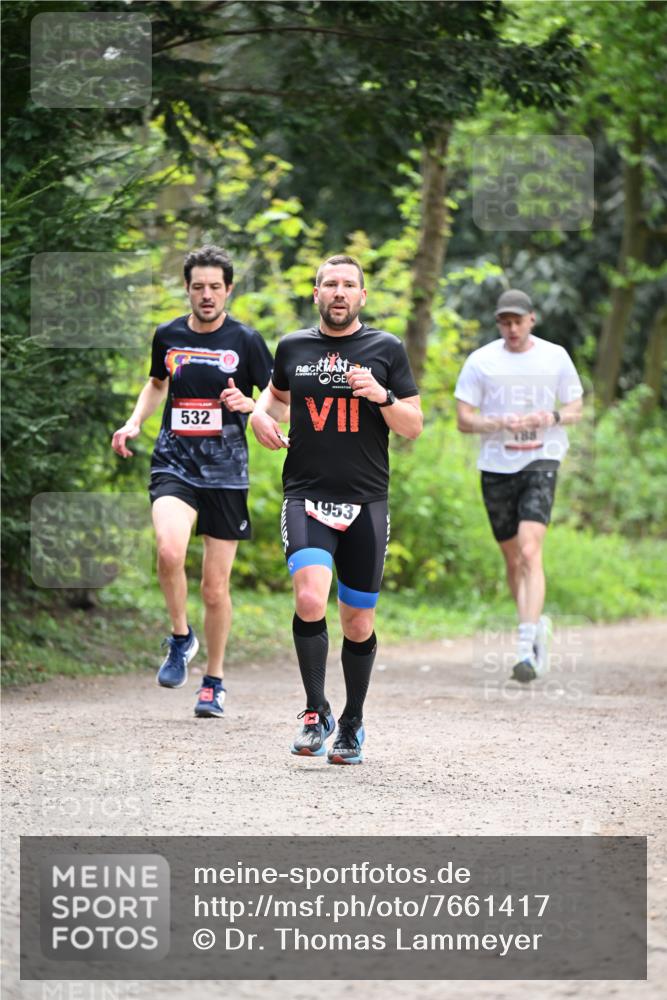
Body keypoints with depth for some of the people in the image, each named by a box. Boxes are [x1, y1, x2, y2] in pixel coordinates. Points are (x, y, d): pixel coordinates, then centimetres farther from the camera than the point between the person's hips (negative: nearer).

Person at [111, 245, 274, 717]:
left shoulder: (246, 340, -1)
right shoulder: (168, 336, 7)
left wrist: (248, 404, -17)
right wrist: (134, 422, 9)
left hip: (226, 473, -1)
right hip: (174, 465, 1)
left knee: (215, 585, 4)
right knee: (170, 550, -27)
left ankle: (214, 681, 22)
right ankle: (181, 636, -2)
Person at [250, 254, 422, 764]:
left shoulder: (386, 349, 3)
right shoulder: (294, 347, 8)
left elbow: (414, 427, 4)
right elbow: (277, 391, 28)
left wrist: (382, 396, -14)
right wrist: (261, 413, 6)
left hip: (367, 502, 0)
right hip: (306, 497, 0)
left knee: (358, 622, 7)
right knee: (310, 598, -23)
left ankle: (352, 725, 25)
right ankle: (316, 712, -10)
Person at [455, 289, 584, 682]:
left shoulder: (555, 357, 2)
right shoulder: (481, 361, 0)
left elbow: (576, 409, 10)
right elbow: (464, 419, 1)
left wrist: (552, 418, -12)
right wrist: (499, 423, -18)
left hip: (541, 462, -2)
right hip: (496, 468, 2)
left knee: (530, 551, -18)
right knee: (513, 560, 11)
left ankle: (527, 649, -23)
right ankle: (538, 625, 35)